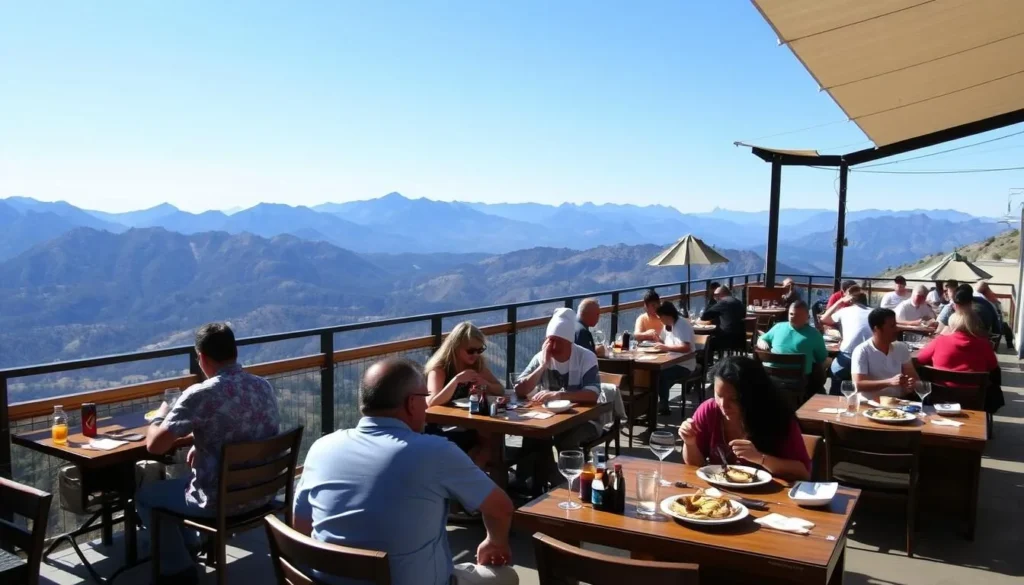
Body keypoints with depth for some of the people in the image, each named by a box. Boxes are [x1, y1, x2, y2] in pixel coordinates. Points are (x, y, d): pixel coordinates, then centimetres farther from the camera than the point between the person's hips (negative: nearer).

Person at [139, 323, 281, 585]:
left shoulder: (200, 394, -22)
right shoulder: (265, 387, -1)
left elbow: (155, 445, -18)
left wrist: (159, 416, 2)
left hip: (219, 502, -7)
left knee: (145, 495, 22)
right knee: (184, 479, 35)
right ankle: (192, 545, 50)